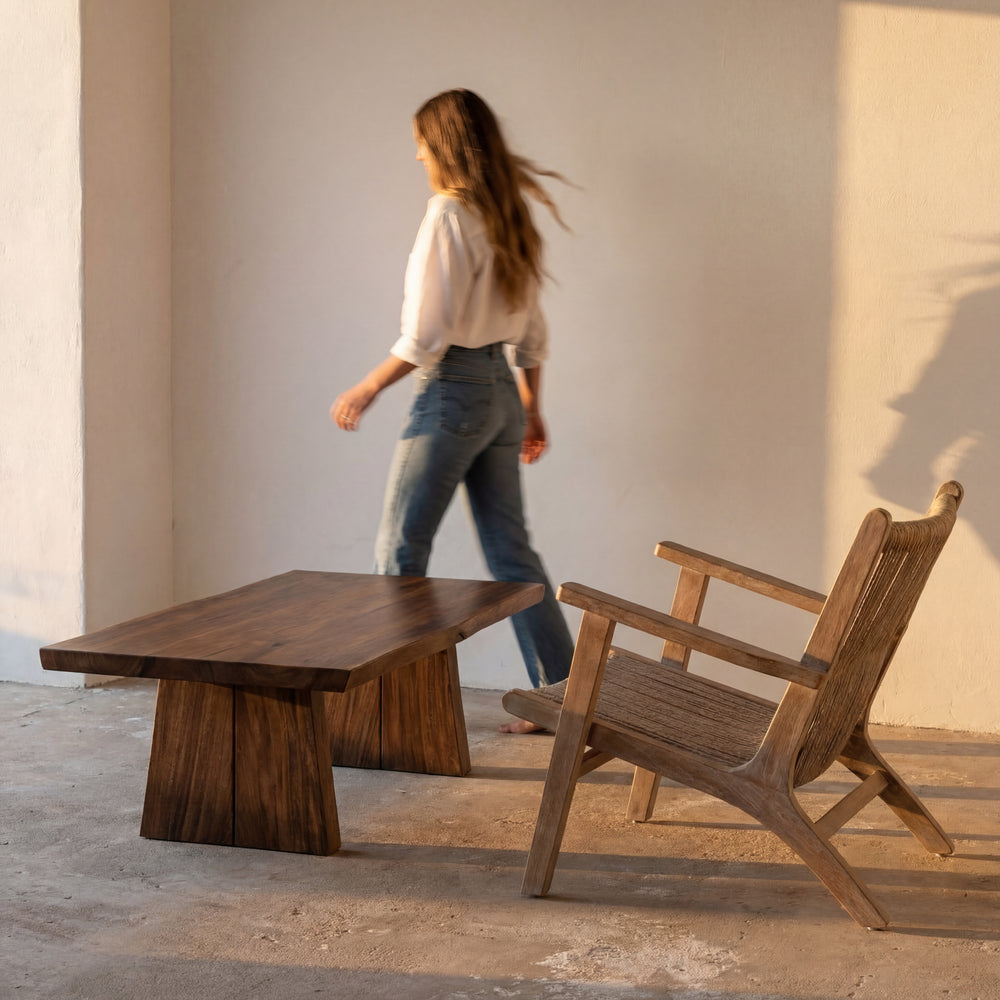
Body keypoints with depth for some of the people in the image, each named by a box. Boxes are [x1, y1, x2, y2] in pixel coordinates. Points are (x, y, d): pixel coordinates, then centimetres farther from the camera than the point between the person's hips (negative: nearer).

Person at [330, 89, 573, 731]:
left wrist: (367, 391, -7)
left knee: (401, 546, 1)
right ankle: (561, 691, 12)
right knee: (511, 549, 11)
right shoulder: (508, 217, 11)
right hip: (502, 390, 8)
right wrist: (533, 410, 23)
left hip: (453, 389, -8)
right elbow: (533, 331, 16)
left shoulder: (449, 214, -14)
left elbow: (426, 333, -17)